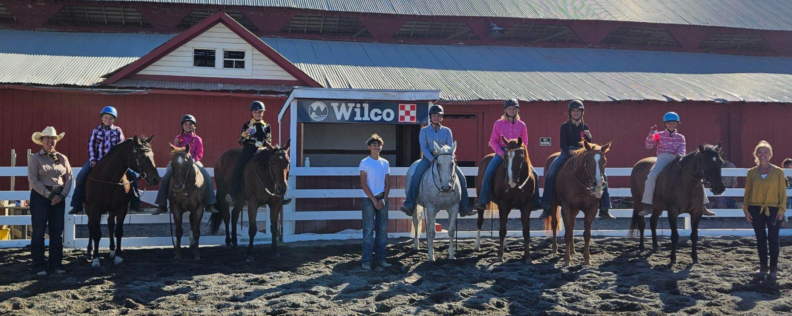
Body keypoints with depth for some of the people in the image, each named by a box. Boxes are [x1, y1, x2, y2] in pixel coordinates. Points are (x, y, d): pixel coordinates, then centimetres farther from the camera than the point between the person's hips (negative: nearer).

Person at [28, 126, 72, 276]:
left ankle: (56, 264, 15)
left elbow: (68, 178, 6)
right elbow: (33, 180, -11)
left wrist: (62, 195, -9)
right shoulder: (34, 158, -2)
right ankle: (39, 266, 7)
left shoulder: (62, 158, 9)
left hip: (59, 197, 4)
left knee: (57, 232, 6)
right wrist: (50, 196, -16)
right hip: (40, 197, -4)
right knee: (39, 232, 1)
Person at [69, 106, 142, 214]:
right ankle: (77, 206, -9)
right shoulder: (96, 130, 5)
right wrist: (92, 159, -10)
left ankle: (134, 204, -6)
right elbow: (91, 145, 1)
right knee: (81, 177, -18)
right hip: (97, 160, 0)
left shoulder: (118, 131, 5)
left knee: (132, 175, -15)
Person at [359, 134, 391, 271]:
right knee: (369, 230, -5)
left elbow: (387, 183, 9)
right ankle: (366, 261, -2)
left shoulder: (385, 163, 9)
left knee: (382, 230, 6)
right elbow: (363, 184, -8)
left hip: (382, 199, 5)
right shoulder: (365, 162, -4)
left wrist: (384, 199, -5)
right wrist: (374, 200, -12)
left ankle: (381, 259, 13)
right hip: (369, 199, -5)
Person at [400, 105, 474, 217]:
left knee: (461, 177, -9)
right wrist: (432, 159, -19)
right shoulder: (424, 130, 5)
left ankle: (464, 207, -1)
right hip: (428, 158, -2)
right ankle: (409, 205, -29)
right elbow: (423, 147, -5)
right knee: (416, 176, -28)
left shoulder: (447, 131, 11)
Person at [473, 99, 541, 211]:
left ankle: (535, 202, 4)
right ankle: (482, 202, -22)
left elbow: (524, 143, 12)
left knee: (534, 174, -10)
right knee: (488, 173, -25)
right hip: (501, 152, -2)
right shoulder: (499, 123, 5)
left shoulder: (521, 125, 9)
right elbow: (493, 141, 2)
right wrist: (501, 153, -13)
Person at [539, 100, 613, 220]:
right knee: (550, 174, -25)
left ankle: (604, 209, -4)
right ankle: (547, 208, -18)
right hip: (566, 153, -2)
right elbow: (563, 144, -7)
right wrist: (570, 151, -26)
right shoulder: (565, 126, 1)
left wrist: (589, 137, -13)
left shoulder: (585, 127, 8)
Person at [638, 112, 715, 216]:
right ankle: (647, 206, -29)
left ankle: (702, 206, -1)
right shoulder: (660, 135, 13)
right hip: (663, 158, -2)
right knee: (652, 175, -31)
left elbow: (682, 150, 2)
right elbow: (649, 146, 2)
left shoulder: (680, 137, 16)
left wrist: (679, 155, -21)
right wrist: (651, 134, -12)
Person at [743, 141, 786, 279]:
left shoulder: (778, 172, -1)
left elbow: (782, 192, 0)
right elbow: (747, 192, 6)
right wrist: (746, 209, 0)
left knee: (773, 239, 2)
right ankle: (763, 266, 19)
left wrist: (781, 209, -7)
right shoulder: (752, 172, 3)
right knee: (761, 238, 9)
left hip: (773, 210, -2)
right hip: (756, 210, 2)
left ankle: (774, 267, 12)